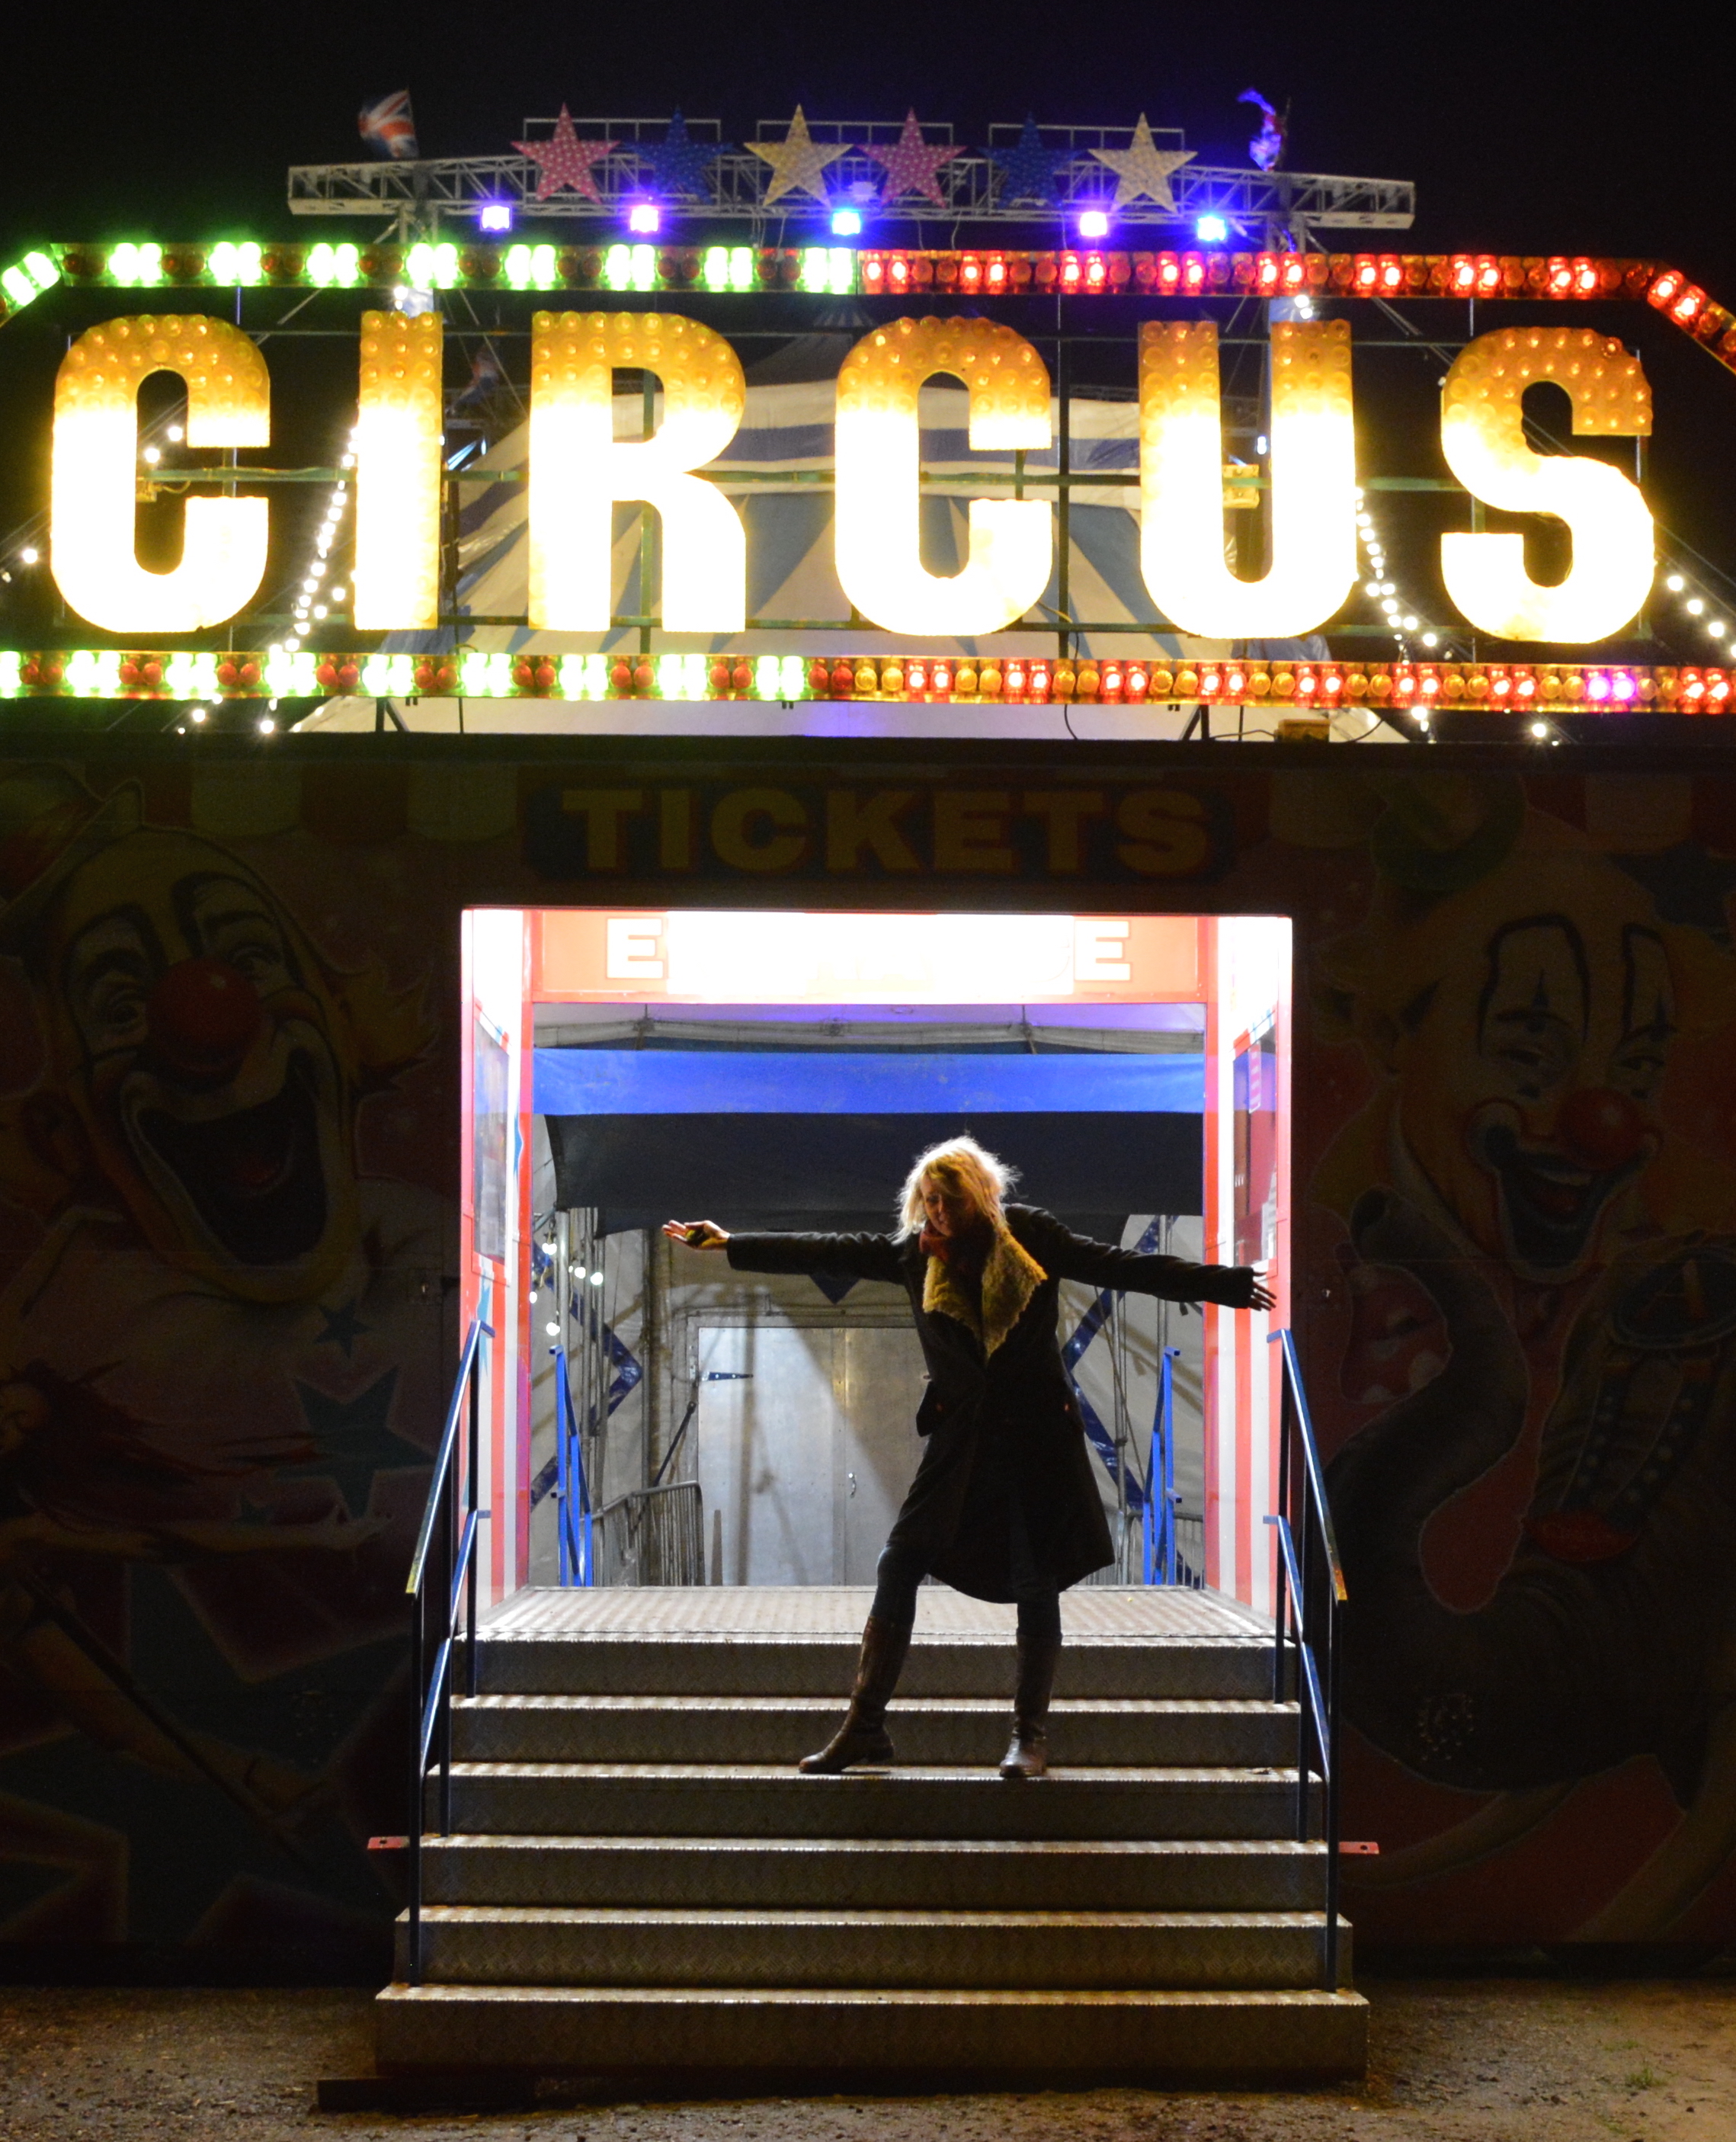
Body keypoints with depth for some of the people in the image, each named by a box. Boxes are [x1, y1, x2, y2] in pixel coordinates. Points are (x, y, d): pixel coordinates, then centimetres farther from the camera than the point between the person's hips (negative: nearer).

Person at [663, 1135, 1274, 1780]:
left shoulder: (1030, 1236, -4)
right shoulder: (914, 1253, 3)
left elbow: (1119, 1267, -3)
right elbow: (832, 1253, 5)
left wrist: (1221, 1284, -6)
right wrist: (730, 1245, 3)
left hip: (1036, 1434, -2)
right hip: (959, 1434, 2)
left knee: (1036, 1581, 0)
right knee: (899, 1563, -5)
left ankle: (1030, 1733, 12)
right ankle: (865, 1725, 2)